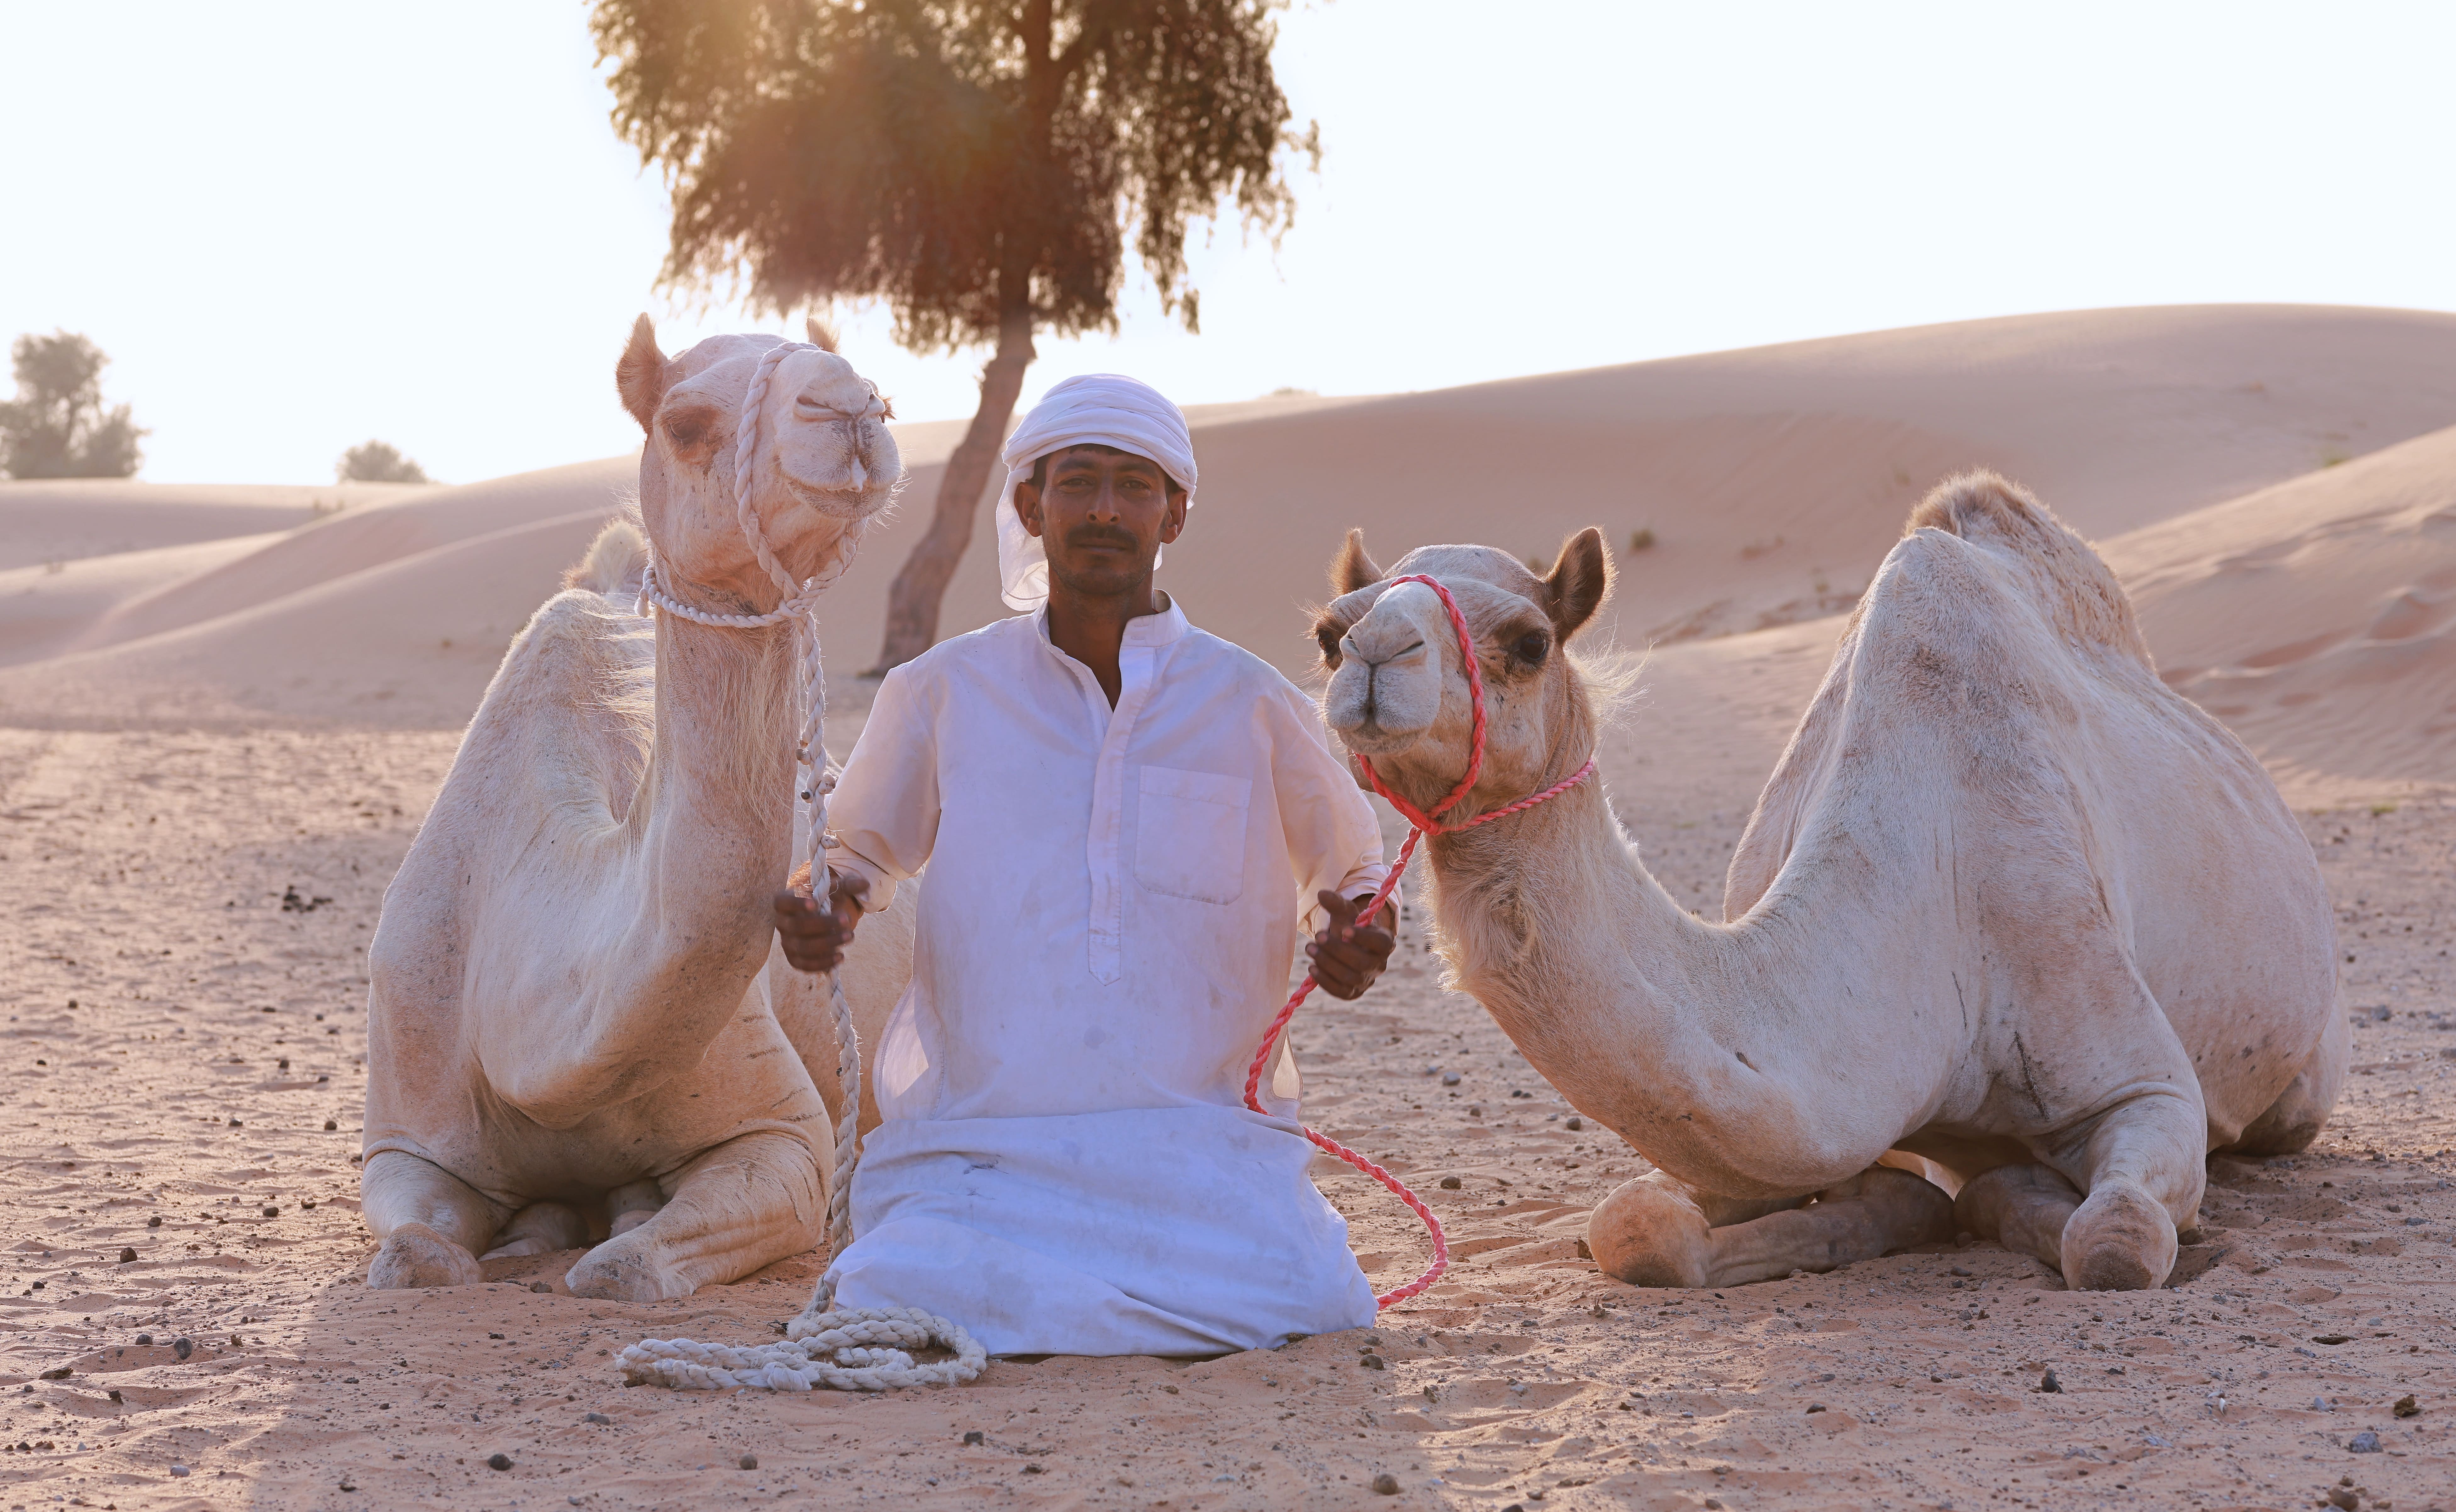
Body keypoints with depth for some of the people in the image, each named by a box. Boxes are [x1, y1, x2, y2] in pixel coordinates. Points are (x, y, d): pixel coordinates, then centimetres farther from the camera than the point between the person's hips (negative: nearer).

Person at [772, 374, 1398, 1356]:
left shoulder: (1251, 704, 7)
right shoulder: (943, 692, 7)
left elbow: (1351, 866, 23)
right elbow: (860, 848, 24)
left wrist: (1350, 935, -1)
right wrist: (828, 908, 0)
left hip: (1201, 1140, 1)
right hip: (986, 1146, 0)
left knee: (1300, 1310, -25)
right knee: (913, 1314, -28)